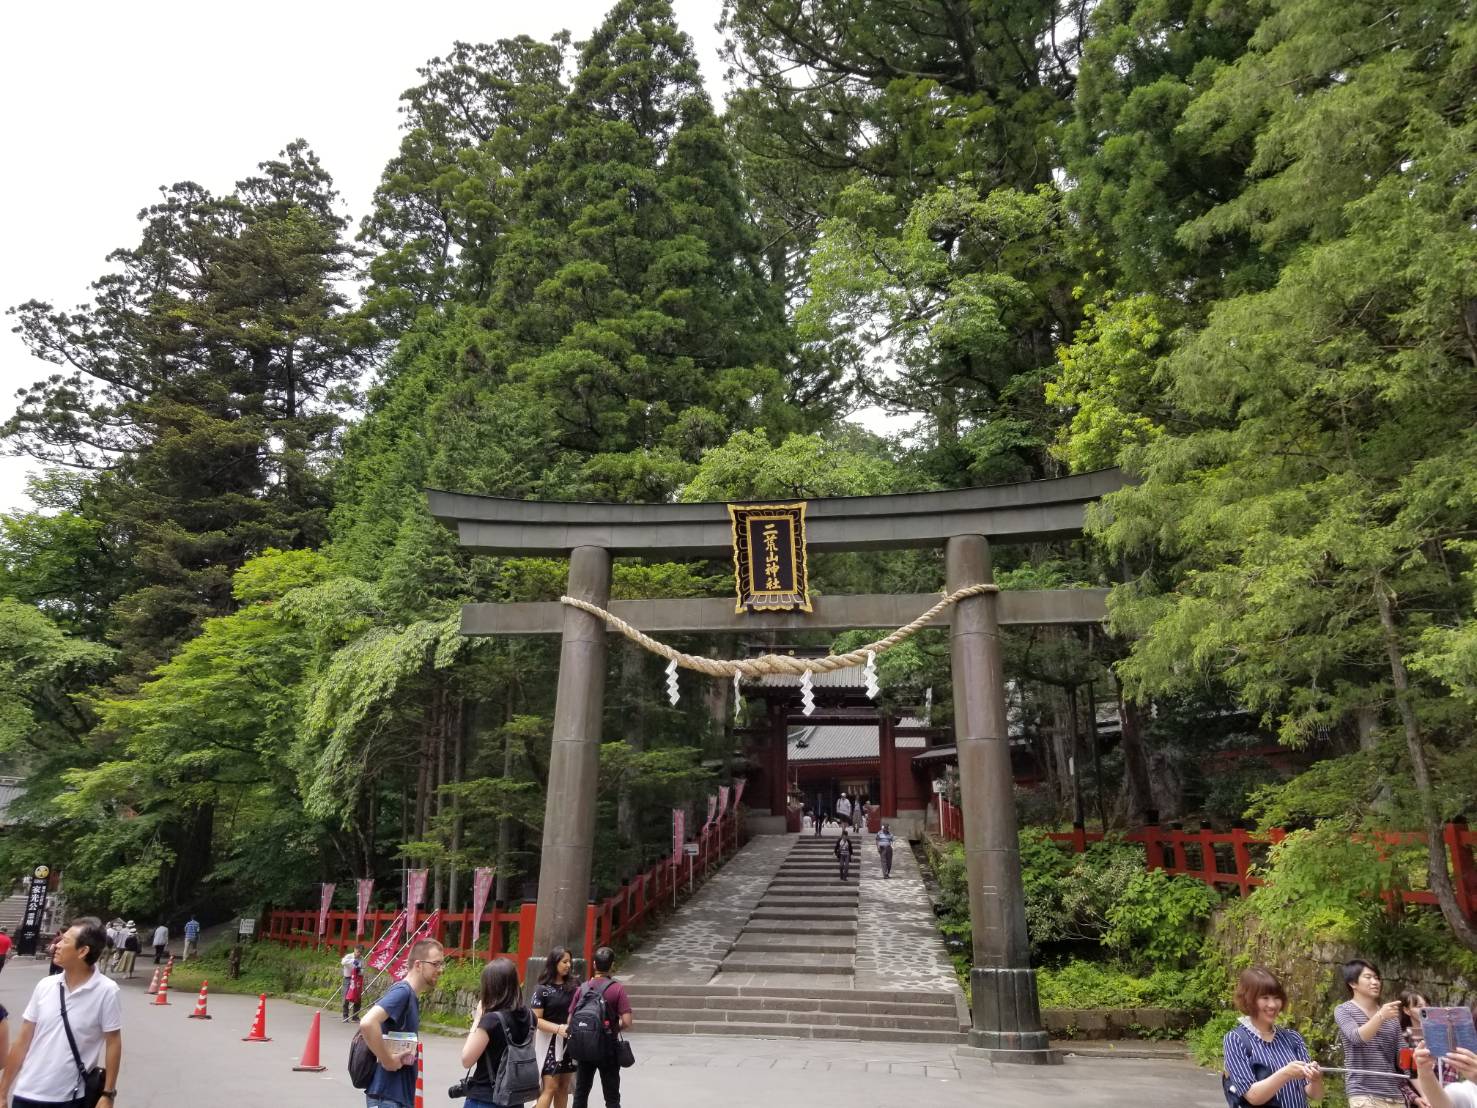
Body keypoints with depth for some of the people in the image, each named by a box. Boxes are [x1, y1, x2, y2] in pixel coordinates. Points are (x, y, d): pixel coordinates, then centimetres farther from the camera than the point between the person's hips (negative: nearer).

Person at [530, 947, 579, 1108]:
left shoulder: (573, 985, 4)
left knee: (564, 1086, 11)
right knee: (550, 1087, -7)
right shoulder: (543, 989, -9)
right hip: (550, 1041, -5)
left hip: (570, 1041, 5)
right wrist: (558, 1028, -24)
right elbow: (535, 1019, -12)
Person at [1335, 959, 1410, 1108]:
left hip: (1395, 1095, 5)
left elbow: (1399, 1056, 15)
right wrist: (1380, 1016, -33)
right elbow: (1357, 1037, -18)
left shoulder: (1391, 1014, 16)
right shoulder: (1343, 1010, 1)